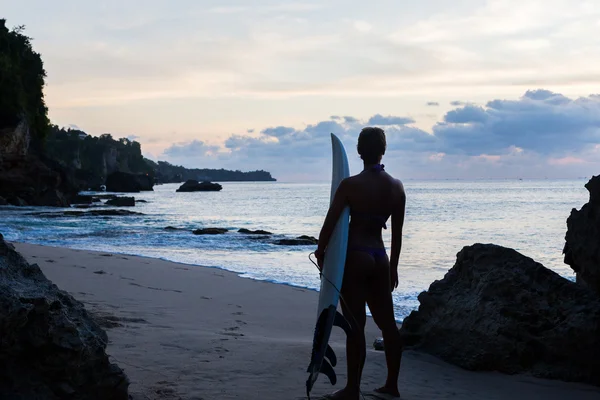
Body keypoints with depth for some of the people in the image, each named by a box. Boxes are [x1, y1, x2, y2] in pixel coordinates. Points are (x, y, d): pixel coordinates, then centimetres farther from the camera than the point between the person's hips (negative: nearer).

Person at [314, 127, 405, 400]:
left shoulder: (350, 185, -11)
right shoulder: (396, 187, 3)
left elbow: (330, 223, -11)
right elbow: (397, 233, 8)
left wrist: (320, 252, 5)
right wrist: (393, 267, 17)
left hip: (354, 257, -5)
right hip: (380, 257, 5)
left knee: (356, 326, -1)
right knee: (387, 322, 14)